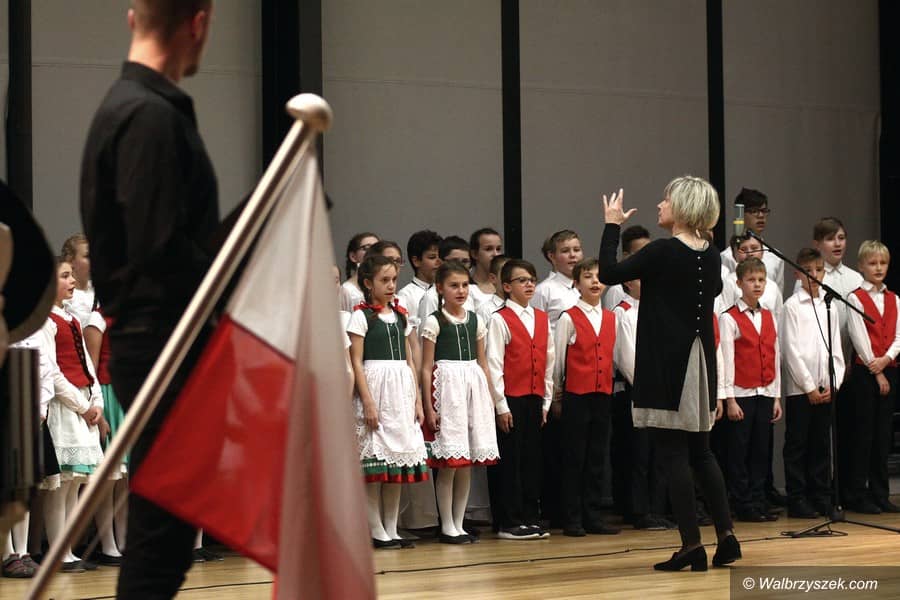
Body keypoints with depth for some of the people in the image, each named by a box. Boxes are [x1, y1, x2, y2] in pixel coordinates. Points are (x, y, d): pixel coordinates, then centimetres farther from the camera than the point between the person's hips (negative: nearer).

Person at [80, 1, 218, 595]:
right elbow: (163, 250, -22)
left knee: (164, 525, 15)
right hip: (167, 348, -10)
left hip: (152, 345, 10)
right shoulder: (152, 115, -16)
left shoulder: (126, 106, 16)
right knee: (162, 529, -4)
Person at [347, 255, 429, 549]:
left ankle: (391, 529, 13)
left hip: (402, 391, 6)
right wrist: (368, 402, -14)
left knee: (398, 461, 7)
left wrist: (417, 400, 12)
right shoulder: (361, 316, -3)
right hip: (375, 387, -6)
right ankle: (376, 531, 1)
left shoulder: (400, 315, 14)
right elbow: (356, 362, -8)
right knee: (374, 464, -5)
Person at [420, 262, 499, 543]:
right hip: (447, 386, -5)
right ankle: (447, 527, 3)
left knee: (467, 464, 7)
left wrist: (488, 398, 9)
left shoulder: (475, 320, 12)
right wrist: (428, 407, -9)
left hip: (473, 387, 5)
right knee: (448, 464, -5)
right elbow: (426, 367, -4)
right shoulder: (434, 322, -2)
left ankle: (459, 524, 14)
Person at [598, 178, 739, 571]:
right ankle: (726, 535, 14)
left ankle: (692, 545, -1)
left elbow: (608, 273, -11)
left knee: (674, 454, -2)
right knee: (700, 452, 16)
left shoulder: (663, 252, -14)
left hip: (667, 366, -7)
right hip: (700, 361, 7)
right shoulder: (711, 256, 6)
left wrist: (612, 225, 0)